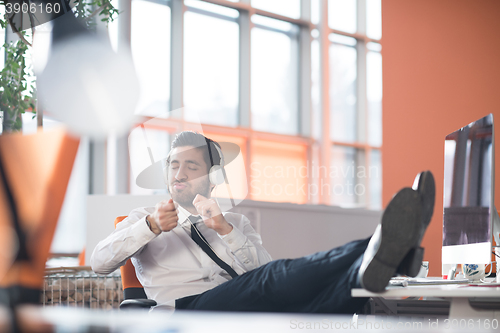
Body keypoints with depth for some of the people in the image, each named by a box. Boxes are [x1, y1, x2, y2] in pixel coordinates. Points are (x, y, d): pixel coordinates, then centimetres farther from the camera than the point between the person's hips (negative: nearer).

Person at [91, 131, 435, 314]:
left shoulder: (237, 222, 32)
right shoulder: (143, 219, 26)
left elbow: (262, 265, 11)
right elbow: (100, 262, 7)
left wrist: (225, 230, -4)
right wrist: (151, 226, -8)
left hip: (257, 309, 4)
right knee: (272, 279, -36)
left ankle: (369, 266, -66)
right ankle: (378, 249, -61)